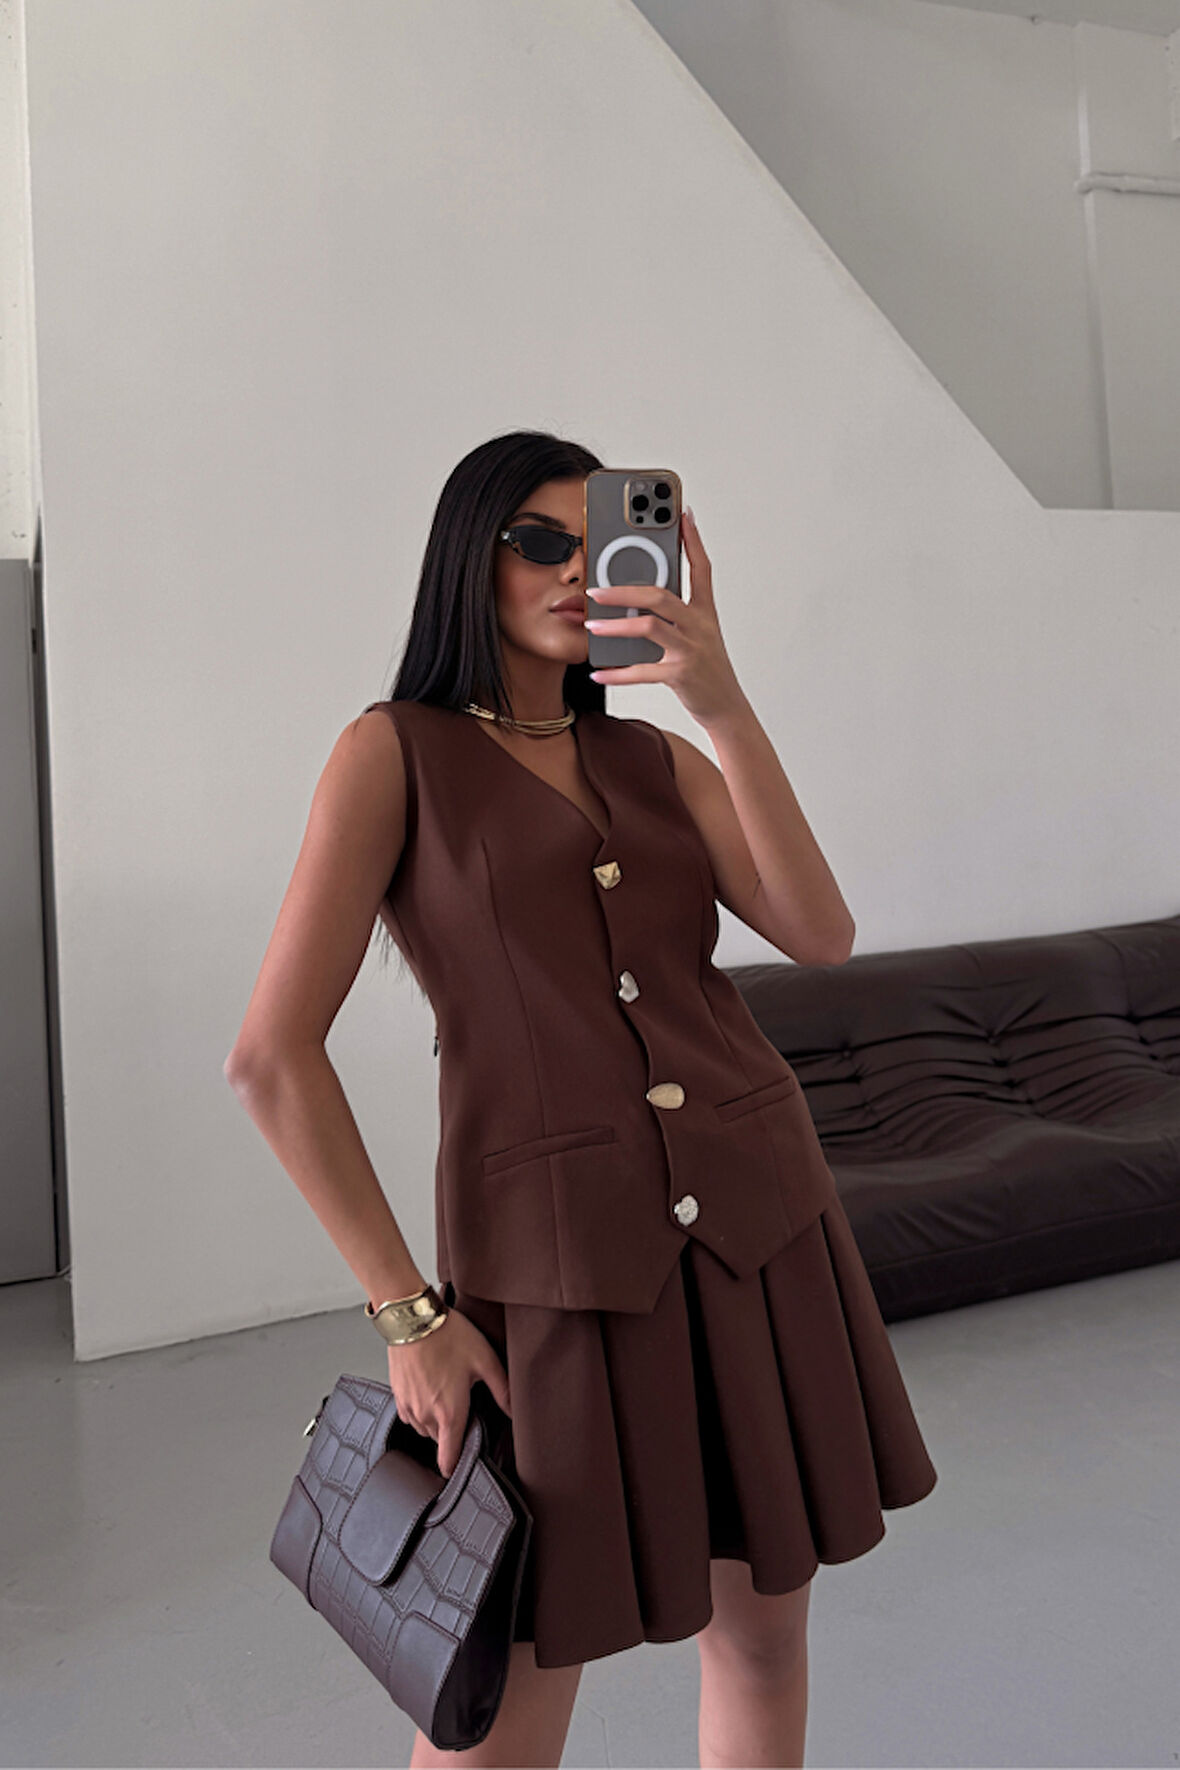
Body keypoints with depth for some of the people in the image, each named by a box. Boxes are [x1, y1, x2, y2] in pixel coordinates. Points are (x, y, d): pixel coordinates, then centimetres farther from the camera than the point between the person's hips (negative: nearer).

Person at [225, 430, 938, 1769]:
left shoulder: (662, 761, 10)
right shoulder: (394, 752, -3)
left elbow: (820, 937, -6)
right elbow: (271, 1055, -9)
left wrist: (723, 703, -16)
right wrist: (409, 1317, -11)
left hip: (755, 1229, 5)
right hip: (560, 1257, -4)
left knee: (762, 1630, 18)